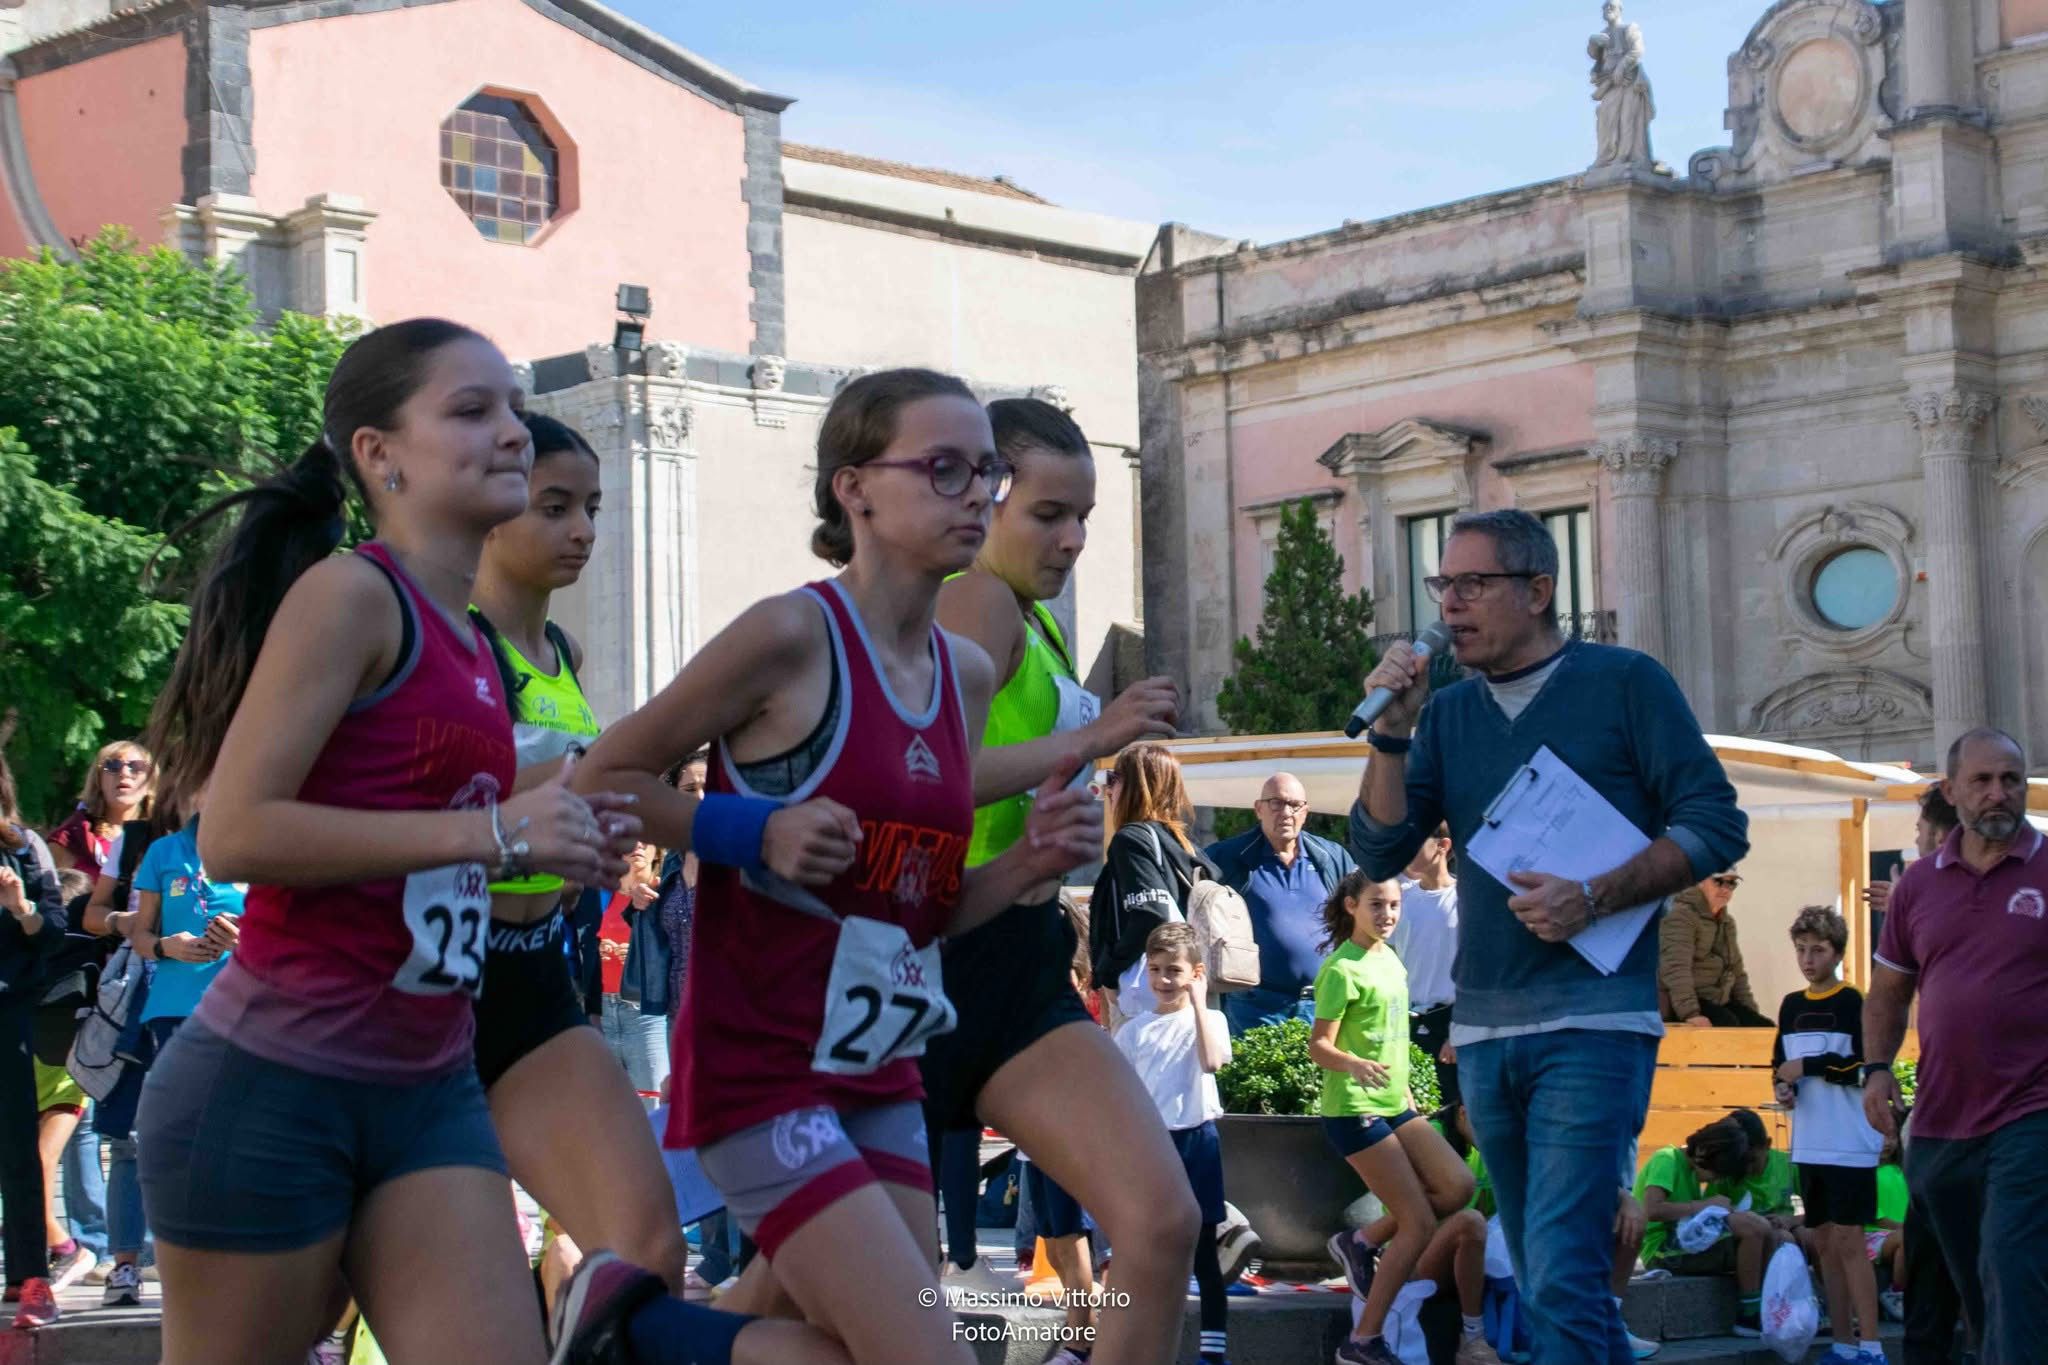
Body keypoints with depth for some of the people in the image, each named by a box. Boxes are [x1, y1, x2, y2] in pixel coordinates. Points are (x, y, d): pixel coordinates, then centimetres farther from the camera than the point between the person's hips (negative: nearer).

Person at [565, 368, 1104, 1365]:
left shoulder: (967, 673, 8)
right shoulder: (792, 634, -13)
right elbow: (601, 779, -7)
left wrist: (1029, 863, -1)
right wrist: (753, 830, -18)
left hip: (881, 1074, 8)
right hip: (761, 1065, -8)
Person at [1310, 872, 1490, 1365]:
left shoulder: (1389, 957, 10)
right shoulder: (1342, 969, -14)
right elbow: (1319, 1045, -18)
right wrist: (1354, 1065, -37)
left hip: (1394, 1104, 8)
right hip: (1354, 1109, -8)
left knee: (1459, 1186, -1)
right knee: (1420, 1222, -10)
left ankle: (1364, 1242, 11)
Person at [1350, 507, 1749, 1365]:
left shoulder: (1625, 683, 0)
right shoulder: (1448, 712, 13)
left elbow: (1716, 826, -5)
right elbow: (1380, 852, 7)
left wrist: (1595, 898, -16)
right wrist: (1392, 731, -6)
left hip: (1592, 1025, -6)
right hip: (1483, 1030, 6)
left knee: (1563, 1281, -15)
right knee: (1546, 1282, 13)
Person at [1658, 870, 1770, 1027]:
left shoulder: (1727, 922, 19)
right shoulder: (1681, 916, -11)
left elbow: (1737, 972, 26)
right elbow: (1676, 968, -25)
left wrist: (1751, 1012, 13)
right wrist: (1690, 1013, -37)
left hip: (1718, 1002, 9)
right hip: (1681, 1006, -9)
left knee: (1764, 1027, -11)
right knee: (1727, 1025, -33)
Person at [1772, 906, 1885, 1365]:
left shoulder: (1853, 1003, -5)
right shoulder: (1791, 1006, 13)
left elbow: (1869, 1066, -14)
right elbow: (1781, 1065, 20)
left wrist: (1808, 1066, -16)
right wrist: (1784, 1087, -1)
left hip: (1850, 1145, -6)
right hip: (1809, 1145, 6)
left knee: (1849, 1243, -8)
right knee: (1823, 1244, 9)